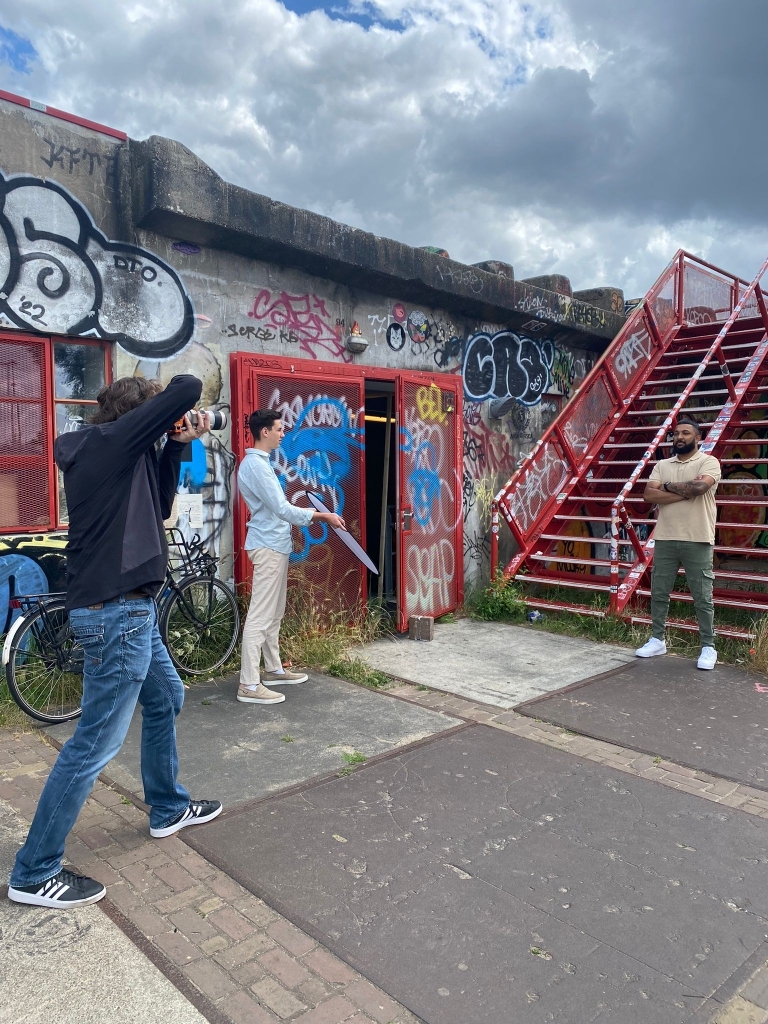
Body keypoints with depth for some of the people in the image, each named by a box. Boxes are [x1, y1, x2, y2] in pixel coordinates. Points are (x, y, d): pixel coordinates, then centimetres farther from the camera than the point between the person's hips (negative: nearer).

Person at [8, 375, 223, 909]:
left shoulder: (101, 450, 13)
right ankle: (34, 873, 14)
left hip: (127, 608, 11)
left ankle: (169, 809, 41)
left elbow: (158, 507, 17)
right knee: (97, 742, -1)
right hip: (117, 612, -11)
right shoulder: (114, 438, -14)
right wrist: (176, 400, 5)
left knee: (166, 700, 24)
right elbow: (187, 387, -19)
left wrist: (178, 445, 8)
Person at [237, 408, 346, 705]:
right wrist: (321, 516, -16)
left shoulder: (258, 462, 16)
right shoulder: (256, 465, -18)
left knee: (274, 613, 17)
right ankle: (249, 685, -4)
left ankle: (274, 669, 28)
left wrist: (307, 512, 14)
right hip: (268, 546, -11)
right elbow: (281, 509, -23)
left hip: (274, 544, 11)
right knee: (260, 616, -8)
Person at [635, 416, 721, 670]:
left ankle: (708, 647, 15)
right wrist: (685, 492, -13)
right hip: (665, 539, 4)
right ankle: (657, 640, 23)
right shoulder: (662, 465, 10)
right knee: (659, 593, 10)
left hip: (697, 541, -4)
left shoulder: (709, 462, -2)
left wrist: (668, 486, -7)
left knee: (702, 598, 3)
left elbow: (699, 486, -22)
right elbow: (649, 495, -4)